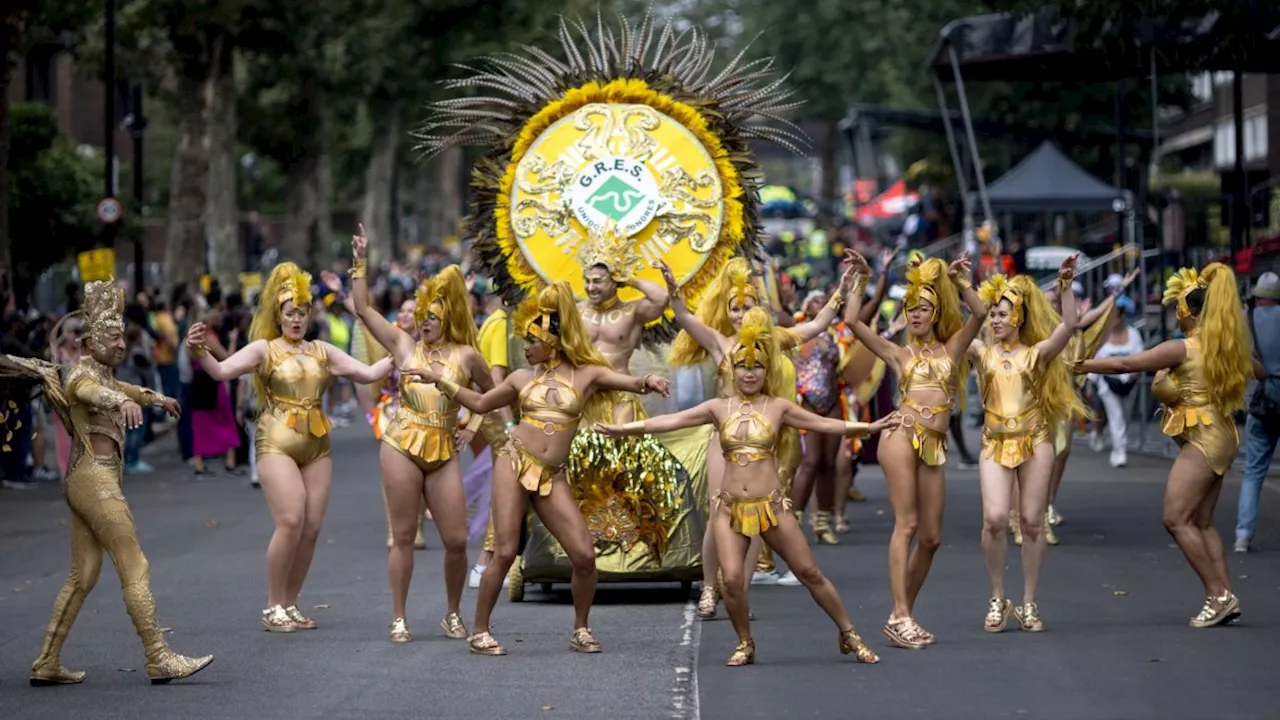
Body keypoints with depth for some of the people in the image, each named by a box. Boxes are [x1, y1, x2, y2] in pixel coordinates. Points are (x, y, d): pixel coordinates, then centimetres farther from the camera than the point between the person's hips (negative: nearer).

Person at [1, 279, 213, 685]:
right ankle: (159, 660, -10)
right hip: (96, 480, -10)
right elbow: (94, 392, -36)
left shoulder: (100, 372, 18)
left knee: (83, 576, 9)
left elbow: (118, 387, 42)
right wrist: (124, 402, -59)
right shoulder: (83, 375, -11)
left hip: (84, 483, 10)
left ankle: (47, 664, 9)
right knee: (135, 569, -10)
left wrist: (157, 398, 60)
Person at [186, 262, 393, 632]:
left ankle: (291, 605, 12)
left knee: (311, 528, 0)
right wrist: (199, 352, -30)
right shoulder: (264, 349, 1)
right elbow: (222, 371, -12)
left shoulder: (321, 351, 15)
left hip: (316, 446, 5)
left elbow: (368, 373, 16)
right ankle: (273, 608, -7)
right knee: (290, 521, -17)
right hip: (277, 444, -5)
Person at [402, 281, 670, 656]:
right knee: (505, 553, -8)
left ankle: (581, 630, 12)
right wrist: (439, 379, 18)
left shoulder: (586, 373, 5)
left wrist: (648, 382, -25)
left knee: (584, 555, -7)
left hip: (552, 477, 0)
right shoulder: (523, 378, 10)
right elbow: (480, 403, 22)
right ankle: (479, 631, 2)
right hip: (514, 464, 0)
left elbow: (632, 382, -2)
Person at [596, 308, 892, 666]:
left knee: (809, 573, 2)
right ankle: (745, 644, 8)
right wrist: (622, 429, -3)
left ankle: (849, 635, 16)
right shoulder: (719, 408, 5)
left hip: (771, 505, -1)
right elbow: (669, 421, 2)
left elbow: (825, 424, 3)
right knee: (732, 579, -15)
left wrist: (868, 428, -8)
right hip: (730, 506, 1)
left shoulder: (778, 407, 3)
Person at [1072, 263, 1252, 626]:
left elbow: (1125, 364, -14)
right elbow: (1259, 371, 30)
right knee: (1201, 522, 12)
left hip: (1201, 439, -9)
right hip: (1221, 436, 9)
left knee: (1176, 518, -7)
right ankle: (1224, 594, 6)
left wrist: (1081, 365, -6)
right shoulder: (1228, 346, 11)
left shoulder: (1182, 348, -12)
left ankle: (1218, 595, -11)